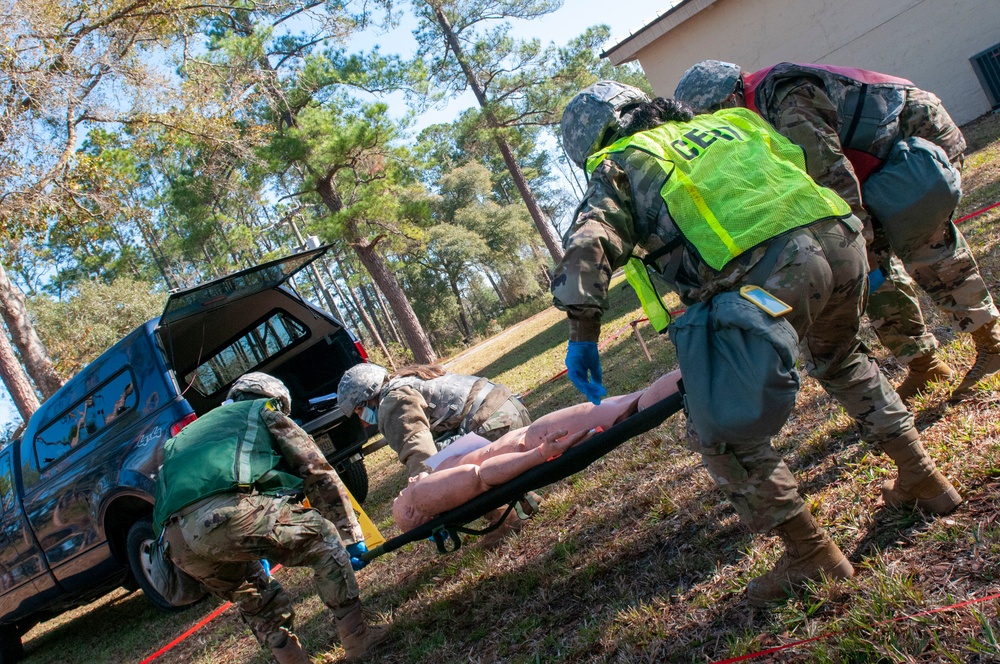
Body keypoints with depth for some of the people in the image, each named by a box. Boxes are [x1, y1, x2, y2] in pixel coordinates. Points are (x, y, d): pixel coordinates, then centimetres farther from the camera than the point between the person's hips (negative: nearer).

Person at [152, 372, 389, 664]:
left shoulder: (191, 432, 43)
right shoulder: (265, 413, 24)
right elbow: (319, 475, 16)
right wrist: (351, 537, 21)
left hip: (178, 542, 6)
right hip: (230, 512, -6)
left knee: (254, 596, 30)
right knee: (325, 539, 15)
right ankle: (358, 638, 14)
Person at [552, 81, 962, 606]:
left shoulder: (622, 163, 16)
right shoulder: (724, 120, 33)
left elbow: (587, 247, -2)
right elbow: (809, 165, 32)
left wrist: (583, 332, 0)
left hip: (767, 275, -7)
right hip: (839, 235, 8)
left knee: (720, 431, 9)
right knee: (841, 361, 36)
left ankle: (810, 555, 16)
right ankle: (922, 479, 42)